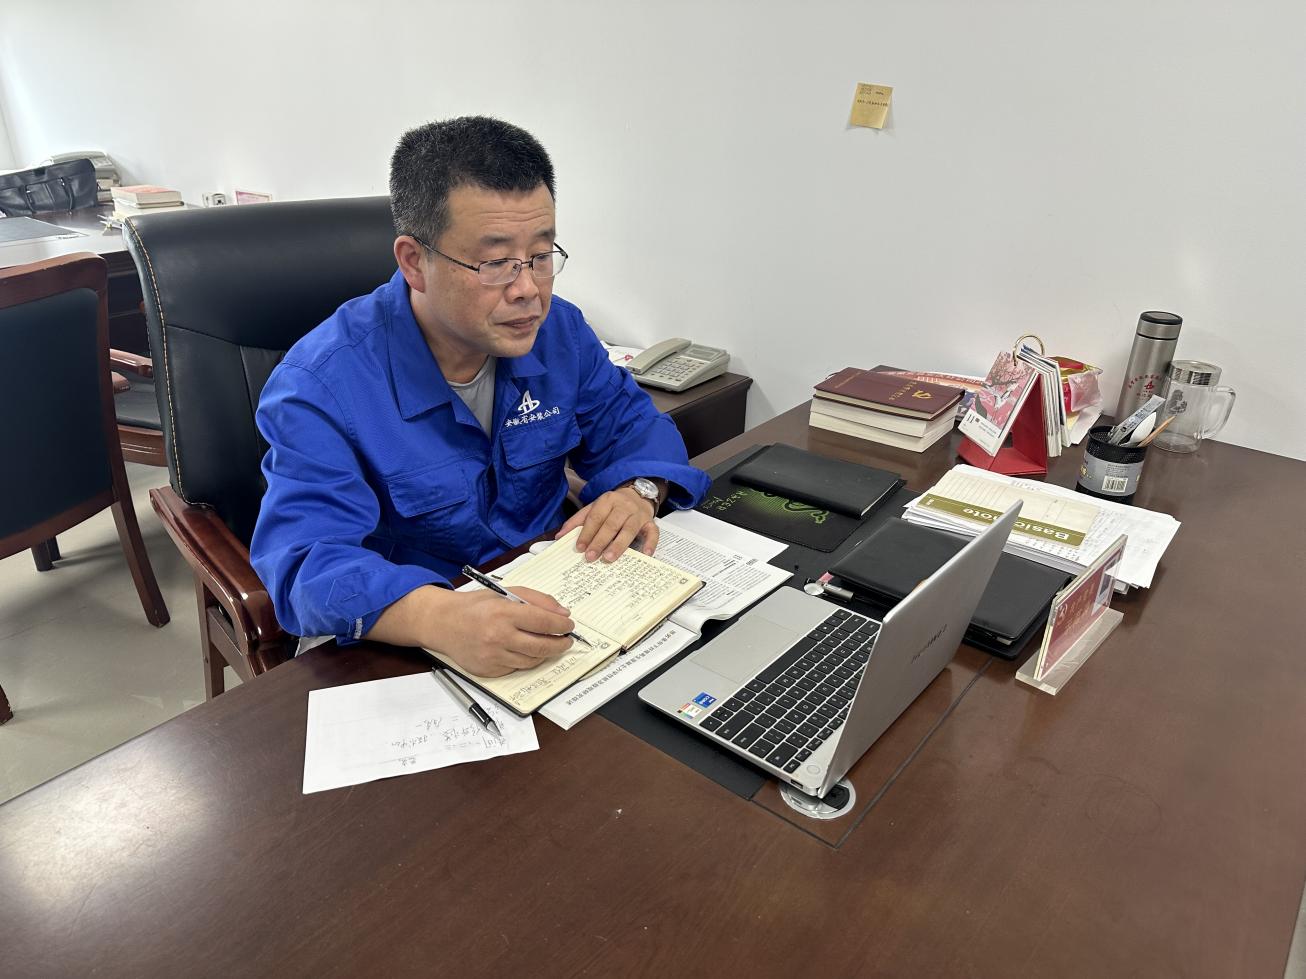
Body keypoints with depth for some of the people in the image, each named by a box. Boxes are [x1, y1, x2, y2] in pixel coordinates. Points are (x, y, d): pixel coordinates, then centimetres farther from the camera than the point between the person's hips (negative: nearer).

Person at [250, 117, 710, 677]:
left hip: (551, 603, 4)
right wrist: (438, 617, -48)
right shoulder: (320, 387, -19)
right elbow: (309, 559, -27)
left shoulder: (558, 330, -1)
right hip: (400, 646, -3)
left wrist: (637, 491, -16)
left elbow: (628, 423, 9)